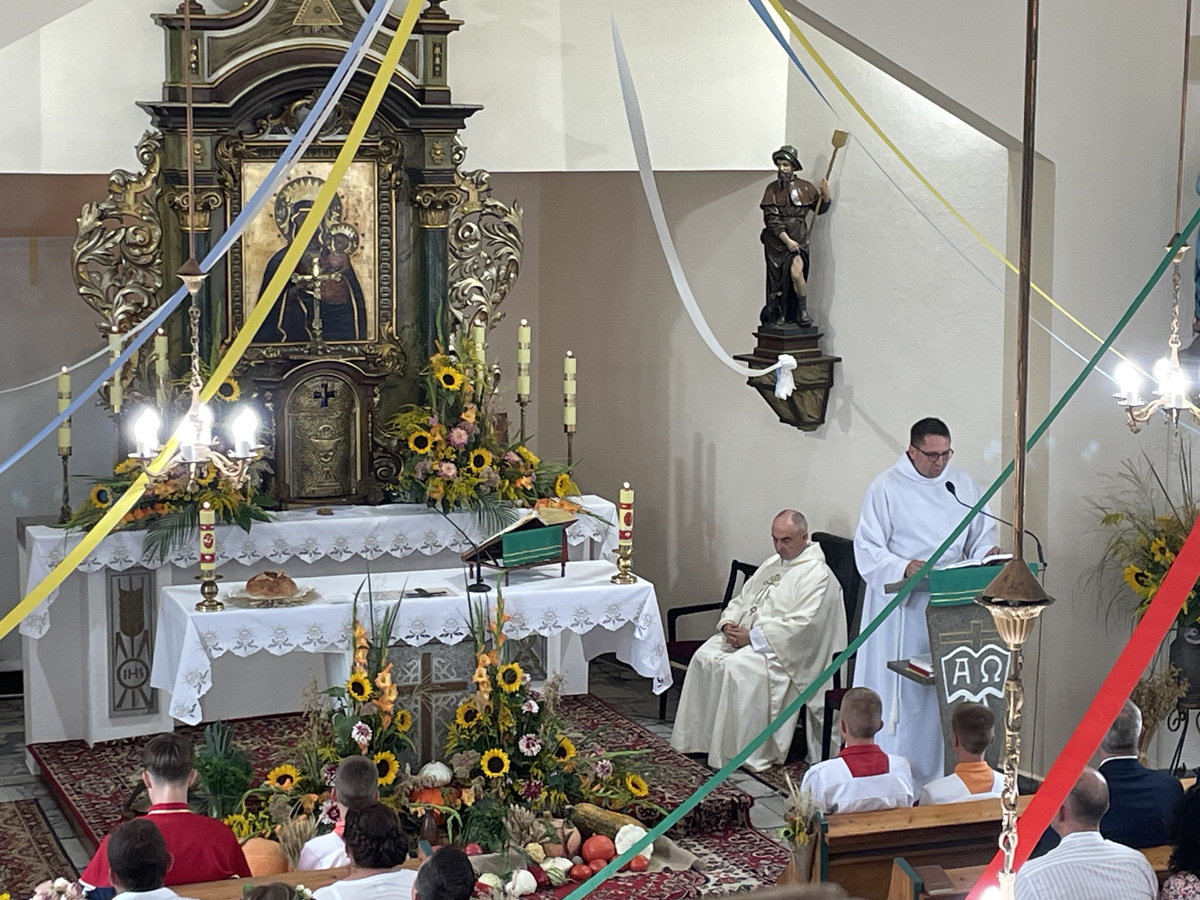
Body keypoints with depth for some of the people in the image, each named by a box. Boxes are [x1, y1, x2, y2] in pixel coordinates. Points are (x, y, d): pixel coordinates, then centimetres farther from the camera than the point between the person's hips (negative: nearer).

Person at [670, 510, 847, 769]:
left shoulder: (817, 575, -10)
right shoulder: (772, 564, 19)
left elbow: (801, 624, -20)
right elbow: (742, 599, 23)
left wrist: (752, 637, -20)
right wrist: (729, 623, 0)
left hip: (782, 649, -9)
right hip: (744, 634, 9)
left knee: (738, 667, -31)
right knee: (705, 657, -13)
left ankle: (740, 752, -23)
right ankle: (699, 738, -8)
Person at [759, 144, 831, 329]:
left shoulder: (805, 188, 4)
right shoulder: (772, 189, 2)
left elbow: (820, 209, 19)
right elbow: (771, 219, -6)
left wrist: (825, 195, -2)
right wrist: (786, 239, -16)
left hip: (798, 239, -1)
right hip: (776, 241, 1)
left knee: (796, 272, -23)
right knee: (777, 279, 5)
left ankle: (803, 312, -10)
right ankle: (779, 315, 22)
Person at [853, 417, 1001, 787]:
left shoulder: (963, 485, 10)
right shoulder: (887, 489, -4)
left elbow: (981, 532, 19)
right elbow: (867, 550, -7)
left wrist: (986, 552, -5)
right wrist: (902, 568, -24)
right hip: (901, 606, -4)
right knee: (898, 691, -4)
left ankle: (937, 775, 12)